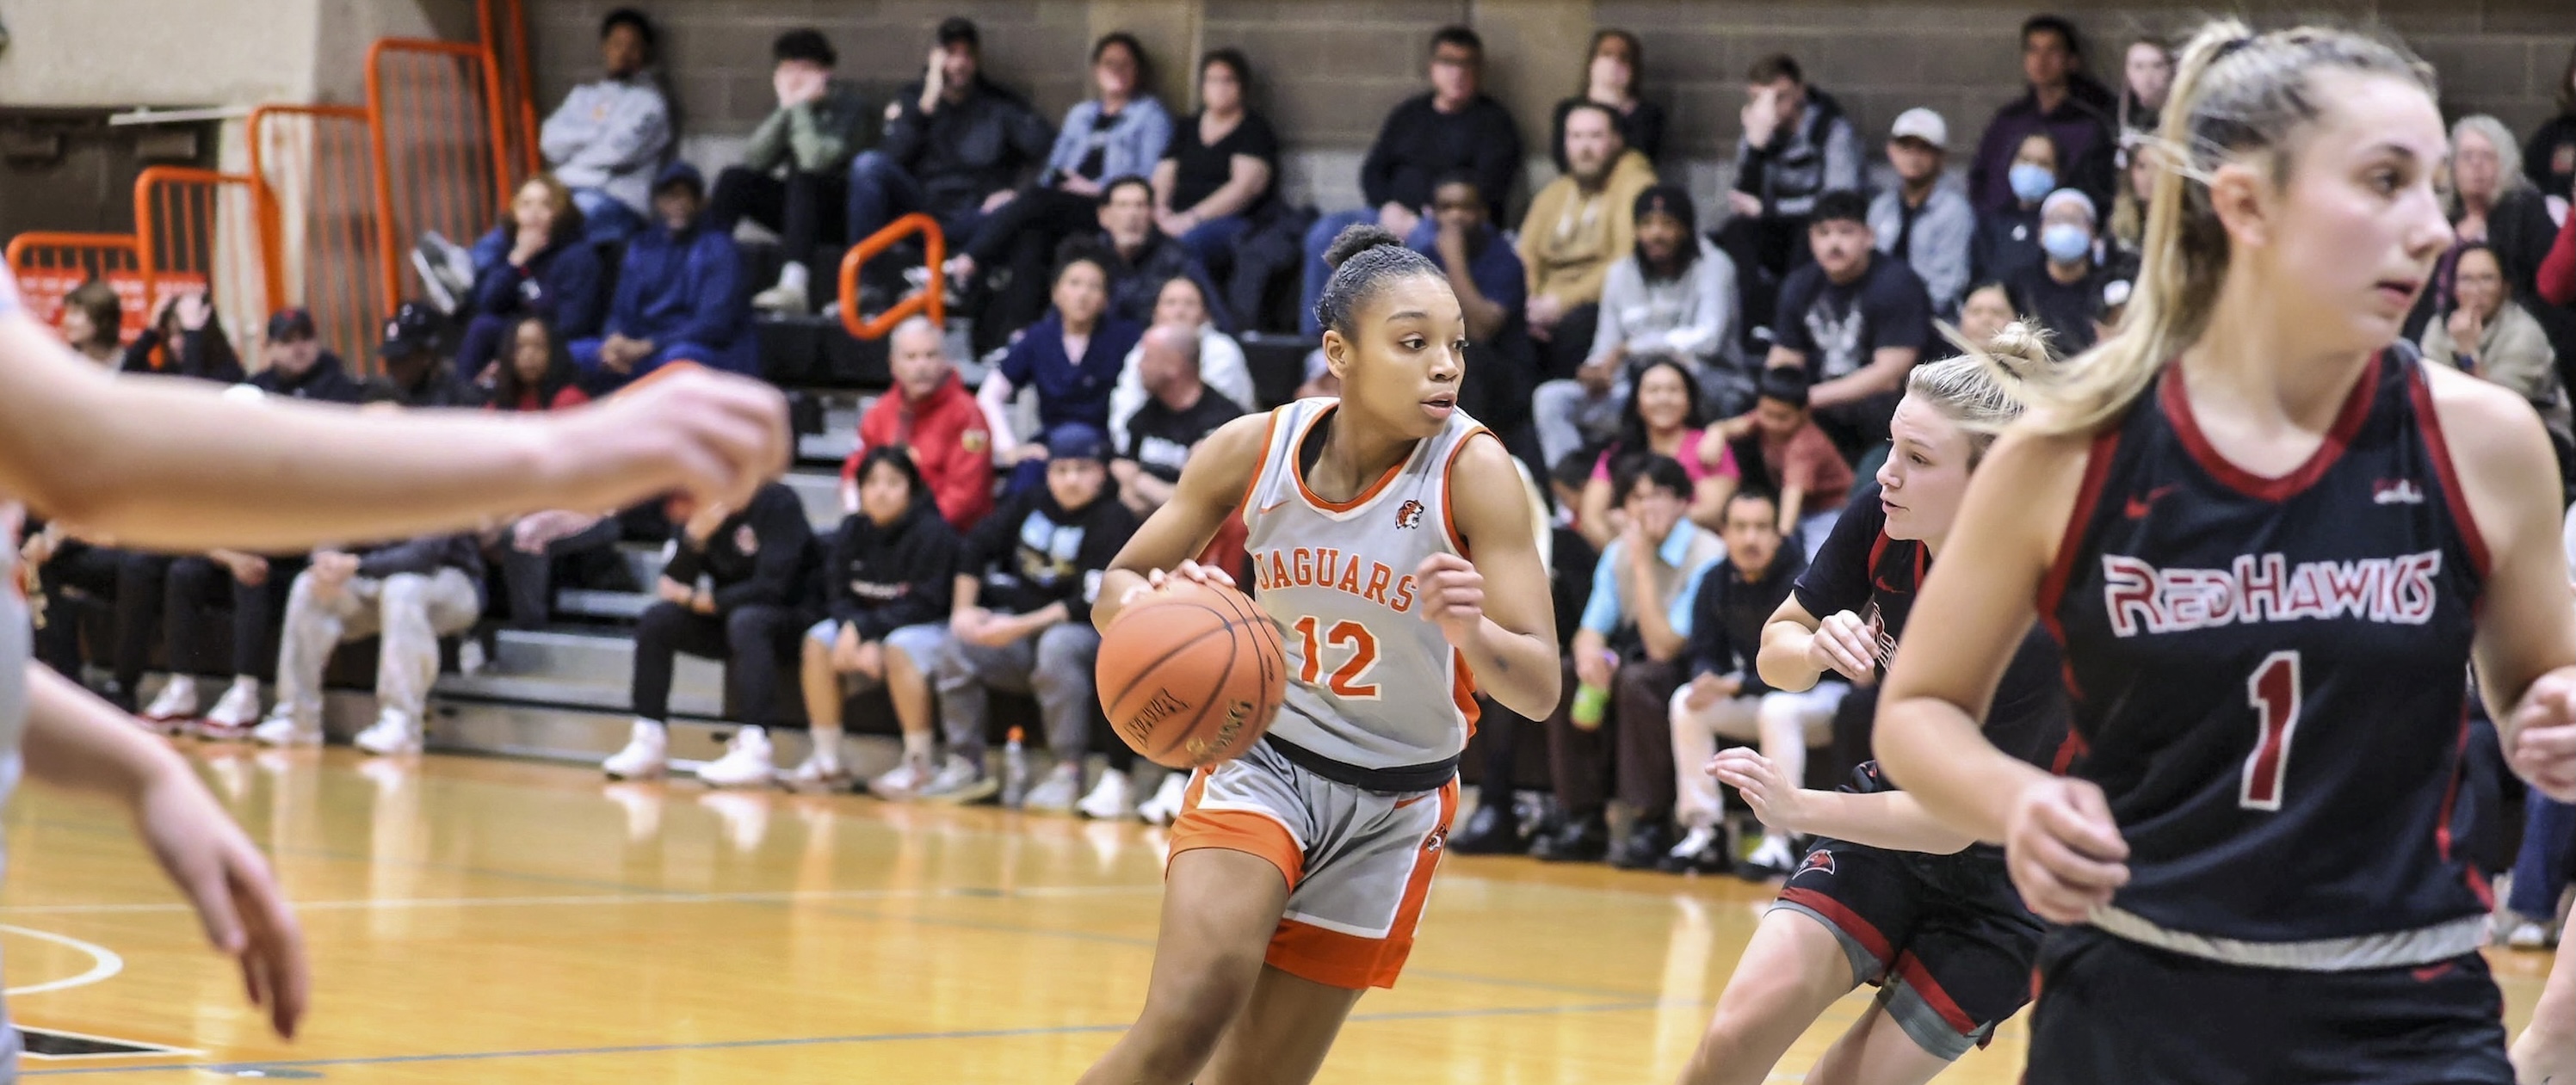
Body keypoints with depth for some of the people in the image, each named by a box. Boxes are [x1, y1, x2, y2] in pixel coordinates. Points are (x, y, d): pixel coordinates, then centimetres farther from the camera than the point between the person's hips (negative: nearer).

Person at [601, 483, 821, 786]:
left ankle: (755, 749, -43)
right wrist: (693, 539, -25)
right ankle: (649, 743, -11)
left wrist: (700, 601, -14)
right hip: (726, 618, 6)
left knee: (746, 621, -37)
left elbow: (772, 587, -23)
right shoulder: (693, 518, -1)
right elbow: (673, 585, -7)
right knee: (656, 621, -13)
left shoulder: (777, 503, -19)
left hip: (795, 619, -6)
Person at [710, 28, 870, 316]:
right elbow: (754, 160, -8)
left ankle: (795, 285, -51)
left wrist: (800, 107, -20)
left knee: (801, 175, -35)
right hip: (801, 208, 6)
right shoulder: (788, 104, 6)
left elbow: (816, 160, -29)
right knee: (733, 179, -12)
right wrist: (786, 109, -14)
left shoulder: (848, 103, -13)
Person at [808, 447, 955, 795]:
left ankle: (918, 763, -26)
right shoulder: (852, 532, 0)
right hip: (865, 625, 6)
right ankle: (827, 760, -13)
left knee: (898, 649, -37)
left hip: (929, 627, -6)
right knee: (817, 642, -19)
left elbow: (924, 605, -20)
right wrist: (859, 637, -20)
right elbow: (838, 596, 0)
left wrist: (864, 629, -25)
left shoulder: (931, 532, -17)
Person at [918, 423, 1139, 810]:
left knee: (1058, 644, -37)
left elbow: (1093, 604, -20)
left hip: (1088, 635, -6)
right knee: (959, 645, -14)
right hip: (1023, 636, 6)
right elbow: (975, 549, 13)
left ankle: (1068, 773, -34)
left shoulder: (1113, 521, -12)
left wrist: (1020, 627, -23)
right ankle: (965, 766, -11)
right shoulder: (1030, 504, 7)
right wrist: (963, 610, 1)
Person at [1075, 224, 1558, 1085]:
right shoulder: (1253, 449, -12)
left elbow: (1539, 688, -21)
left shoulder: (1474, 471, -18)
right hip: (1262, 760, 0)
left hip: (1394, 807, 0)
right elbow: (1117, 589, 1)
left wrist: (1471, 631, -44)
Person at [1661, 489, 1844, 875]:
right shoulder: (1716, 583, -4)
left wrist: (1733, 686, -32)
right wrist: (1707, 681, -24)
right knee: (1686, 702, -16)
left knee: (1777, 708, -37)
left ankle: (1778, 842, -33)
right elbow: (1705, 655, 1)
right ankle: (1704, 833, -14)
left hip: (1824, 695, -6)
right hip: (1755, 697, 6)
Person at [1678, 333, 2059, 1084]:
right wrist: (1818, 647, -24)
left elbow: (1955, 822, -26)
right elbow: (1776, 651, -1)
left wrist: (1802, 808, -36)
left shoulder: (2039, 623, -30)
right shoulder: (1881, 526, -15)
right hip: (1891, 824, 4)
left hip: (2001, 887, -4)